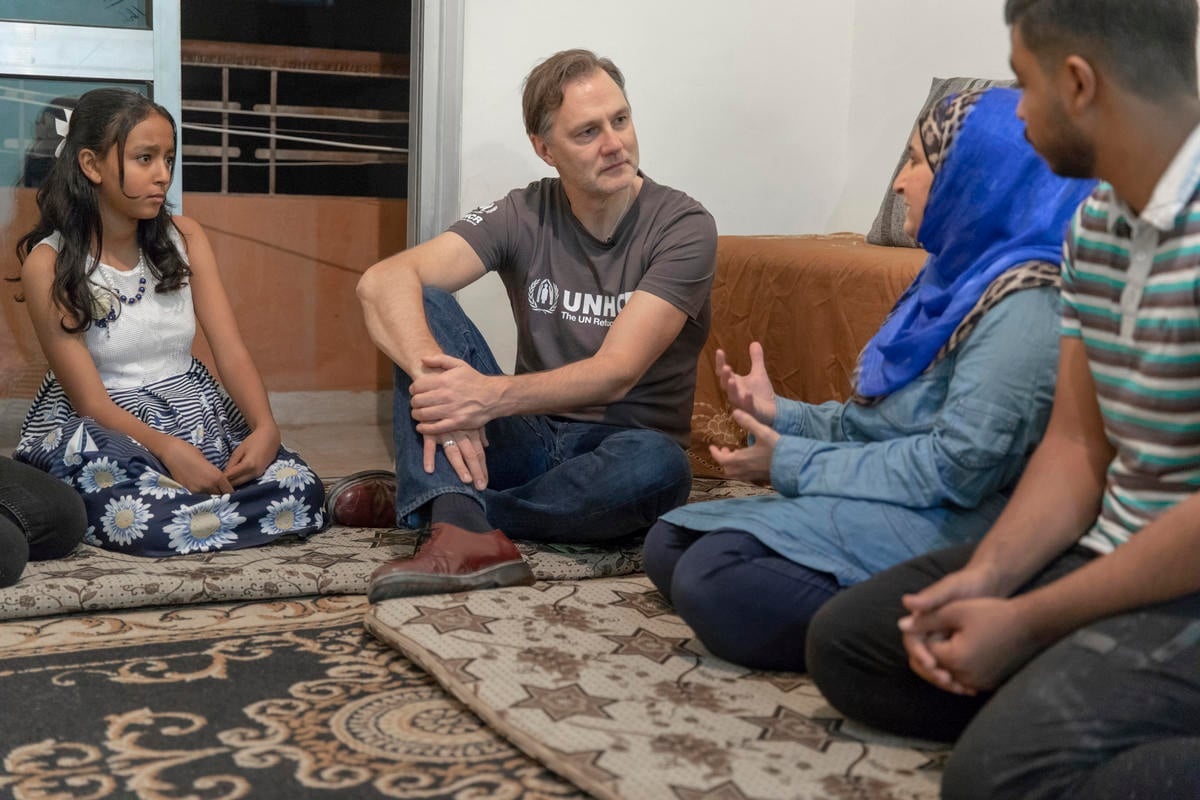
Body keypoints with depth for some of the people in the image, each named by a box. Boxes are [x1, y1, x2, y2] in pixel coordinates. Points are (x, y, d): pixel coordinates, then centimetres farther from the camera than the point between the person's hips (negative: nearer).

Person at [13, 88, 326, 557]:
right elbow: (89, 399, -13)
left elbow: (231, 351, -2)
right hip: (101, 428, -4)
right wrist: (168, 450, -29)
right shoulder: (49, 264, -9)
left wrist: (265, 427, -21)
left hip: (195, 413, 5)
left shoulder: (185, 239, 4)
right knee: (143, 517, -39)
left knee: (299, 489, -22)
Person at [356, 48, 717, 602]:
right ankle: (463, 534, -37)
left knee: (655, 466, -38)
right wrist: (439, 387, -36)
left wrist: (492, 395, -35)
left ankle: (434, 504, -20)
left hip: (624, 445, -2)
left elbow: (616, 373, -20)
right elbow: (383, 281, -17)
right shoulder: (524, 216, -3)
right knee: (421, 305, -16)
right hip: (530, 439, 3)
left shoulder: (683, 226, -11)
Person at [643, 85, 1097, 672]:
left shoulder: (1022, 304, -15)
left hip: (941, 532, -11)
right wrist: (780, 416, 3)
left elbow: (959, 466, -22)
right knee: (669, 544, 1)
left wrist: (793, 465, -14)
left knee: (714, 579, -28)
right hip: (877, 508, 11)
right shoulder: (956, 277, 18)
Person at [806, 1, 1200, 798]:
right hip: (1113, 554, 9)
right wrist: (986, 577, -7)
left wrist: (1027, 624, -17)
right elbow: (1077, 445, 8)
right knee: (848, 639, 8)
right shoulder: (1097, 222, 8)